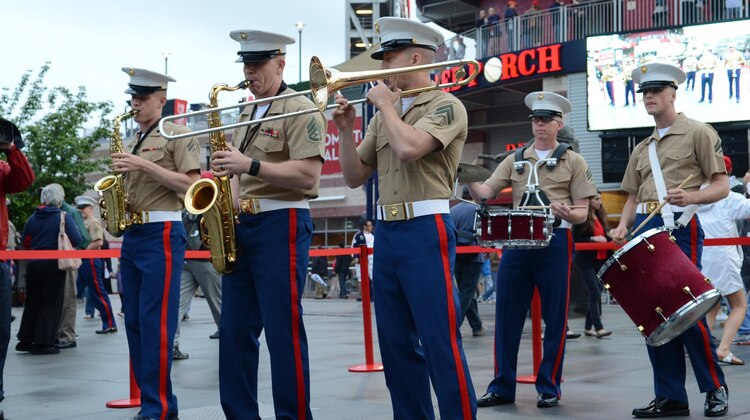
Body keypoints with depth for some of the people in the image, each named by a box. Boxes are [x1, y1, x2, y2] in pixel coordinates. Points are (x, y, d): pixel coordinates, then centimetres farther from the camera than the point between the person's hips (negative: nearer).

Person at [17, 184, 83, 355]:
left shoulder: (33, 218, 4)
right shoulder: (63, 217, -9)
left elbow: (25, 241, 11)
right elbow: (77, 240, -13)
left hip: (33, 264, 5)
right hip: (53, 264, -5)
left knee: (32, 302, 15)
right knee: (51, 304, 2)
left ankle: (25, 340, 19)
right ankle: (43, 343, 0)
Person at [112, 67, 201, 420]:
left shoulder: (178, 134, -3)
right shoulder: (133, 142, 18)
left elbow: (190, 183, -13)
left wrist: (145, 165, -18)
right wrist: (121, 172, 3)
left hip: (161, 234, -8)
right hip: (131, 235, 8)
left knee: (155, 321, -10)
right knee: (134, 321, 7)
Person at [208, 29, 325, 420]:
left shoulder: (301, 110, -7)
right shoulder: (246, 113, 19)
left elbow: (308, 174, -18)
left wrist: (250, 165, -23)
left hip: (281, 225, -8)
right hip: (242, 225, 8)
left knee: (283, 331, -6)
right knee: (235, 330, 8)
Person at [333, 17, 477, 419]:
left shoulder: (446, 106, -4)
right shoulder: (384, 115, 17)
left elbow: (408, 148, -23)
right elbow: (354, 177, 16)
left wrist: (385, 103, -8)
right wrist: (345, 130, 2)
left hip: (425, 232, -7)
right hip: (386, 233, 8)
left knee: (440, 342, -8)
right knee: (396, 344, 10)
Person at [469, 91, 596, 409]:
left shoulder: (573, 161, 6)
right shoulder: (514, 160, 14)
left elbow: (582, 212, 1)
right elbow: (486, 193, 4)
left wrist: (567, 214, -21)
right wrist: (468, 180, -17)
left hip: (555, 242, -3)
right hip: (516, 241, 3)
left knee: (554, 319, 2)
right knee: (507, 316, 3)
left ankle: (549, 387, 13)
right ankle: (502, 387, 11)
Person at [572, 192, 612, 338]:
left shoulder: (600, 216, 12)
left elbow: (604, 235, 16)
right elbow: (576, 239, -10)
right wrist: (593, 239, -20)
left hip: (600, 259, 7)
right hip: (586, 260, -7)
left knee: (595, 293, 8)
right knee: (595, 293, -10)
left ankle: (588, 327, 15)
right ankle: (598, 328, -9)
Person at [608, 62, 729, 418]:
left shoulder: (697, 133, 3)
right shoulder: (641, 149, 20)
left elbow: (721, 186, -3)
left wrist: (691, 196, -21)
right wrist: (623, 226, 4)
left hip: (679, 225, -6)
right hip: (644, 228, 6)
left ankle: (715, 388, 8)